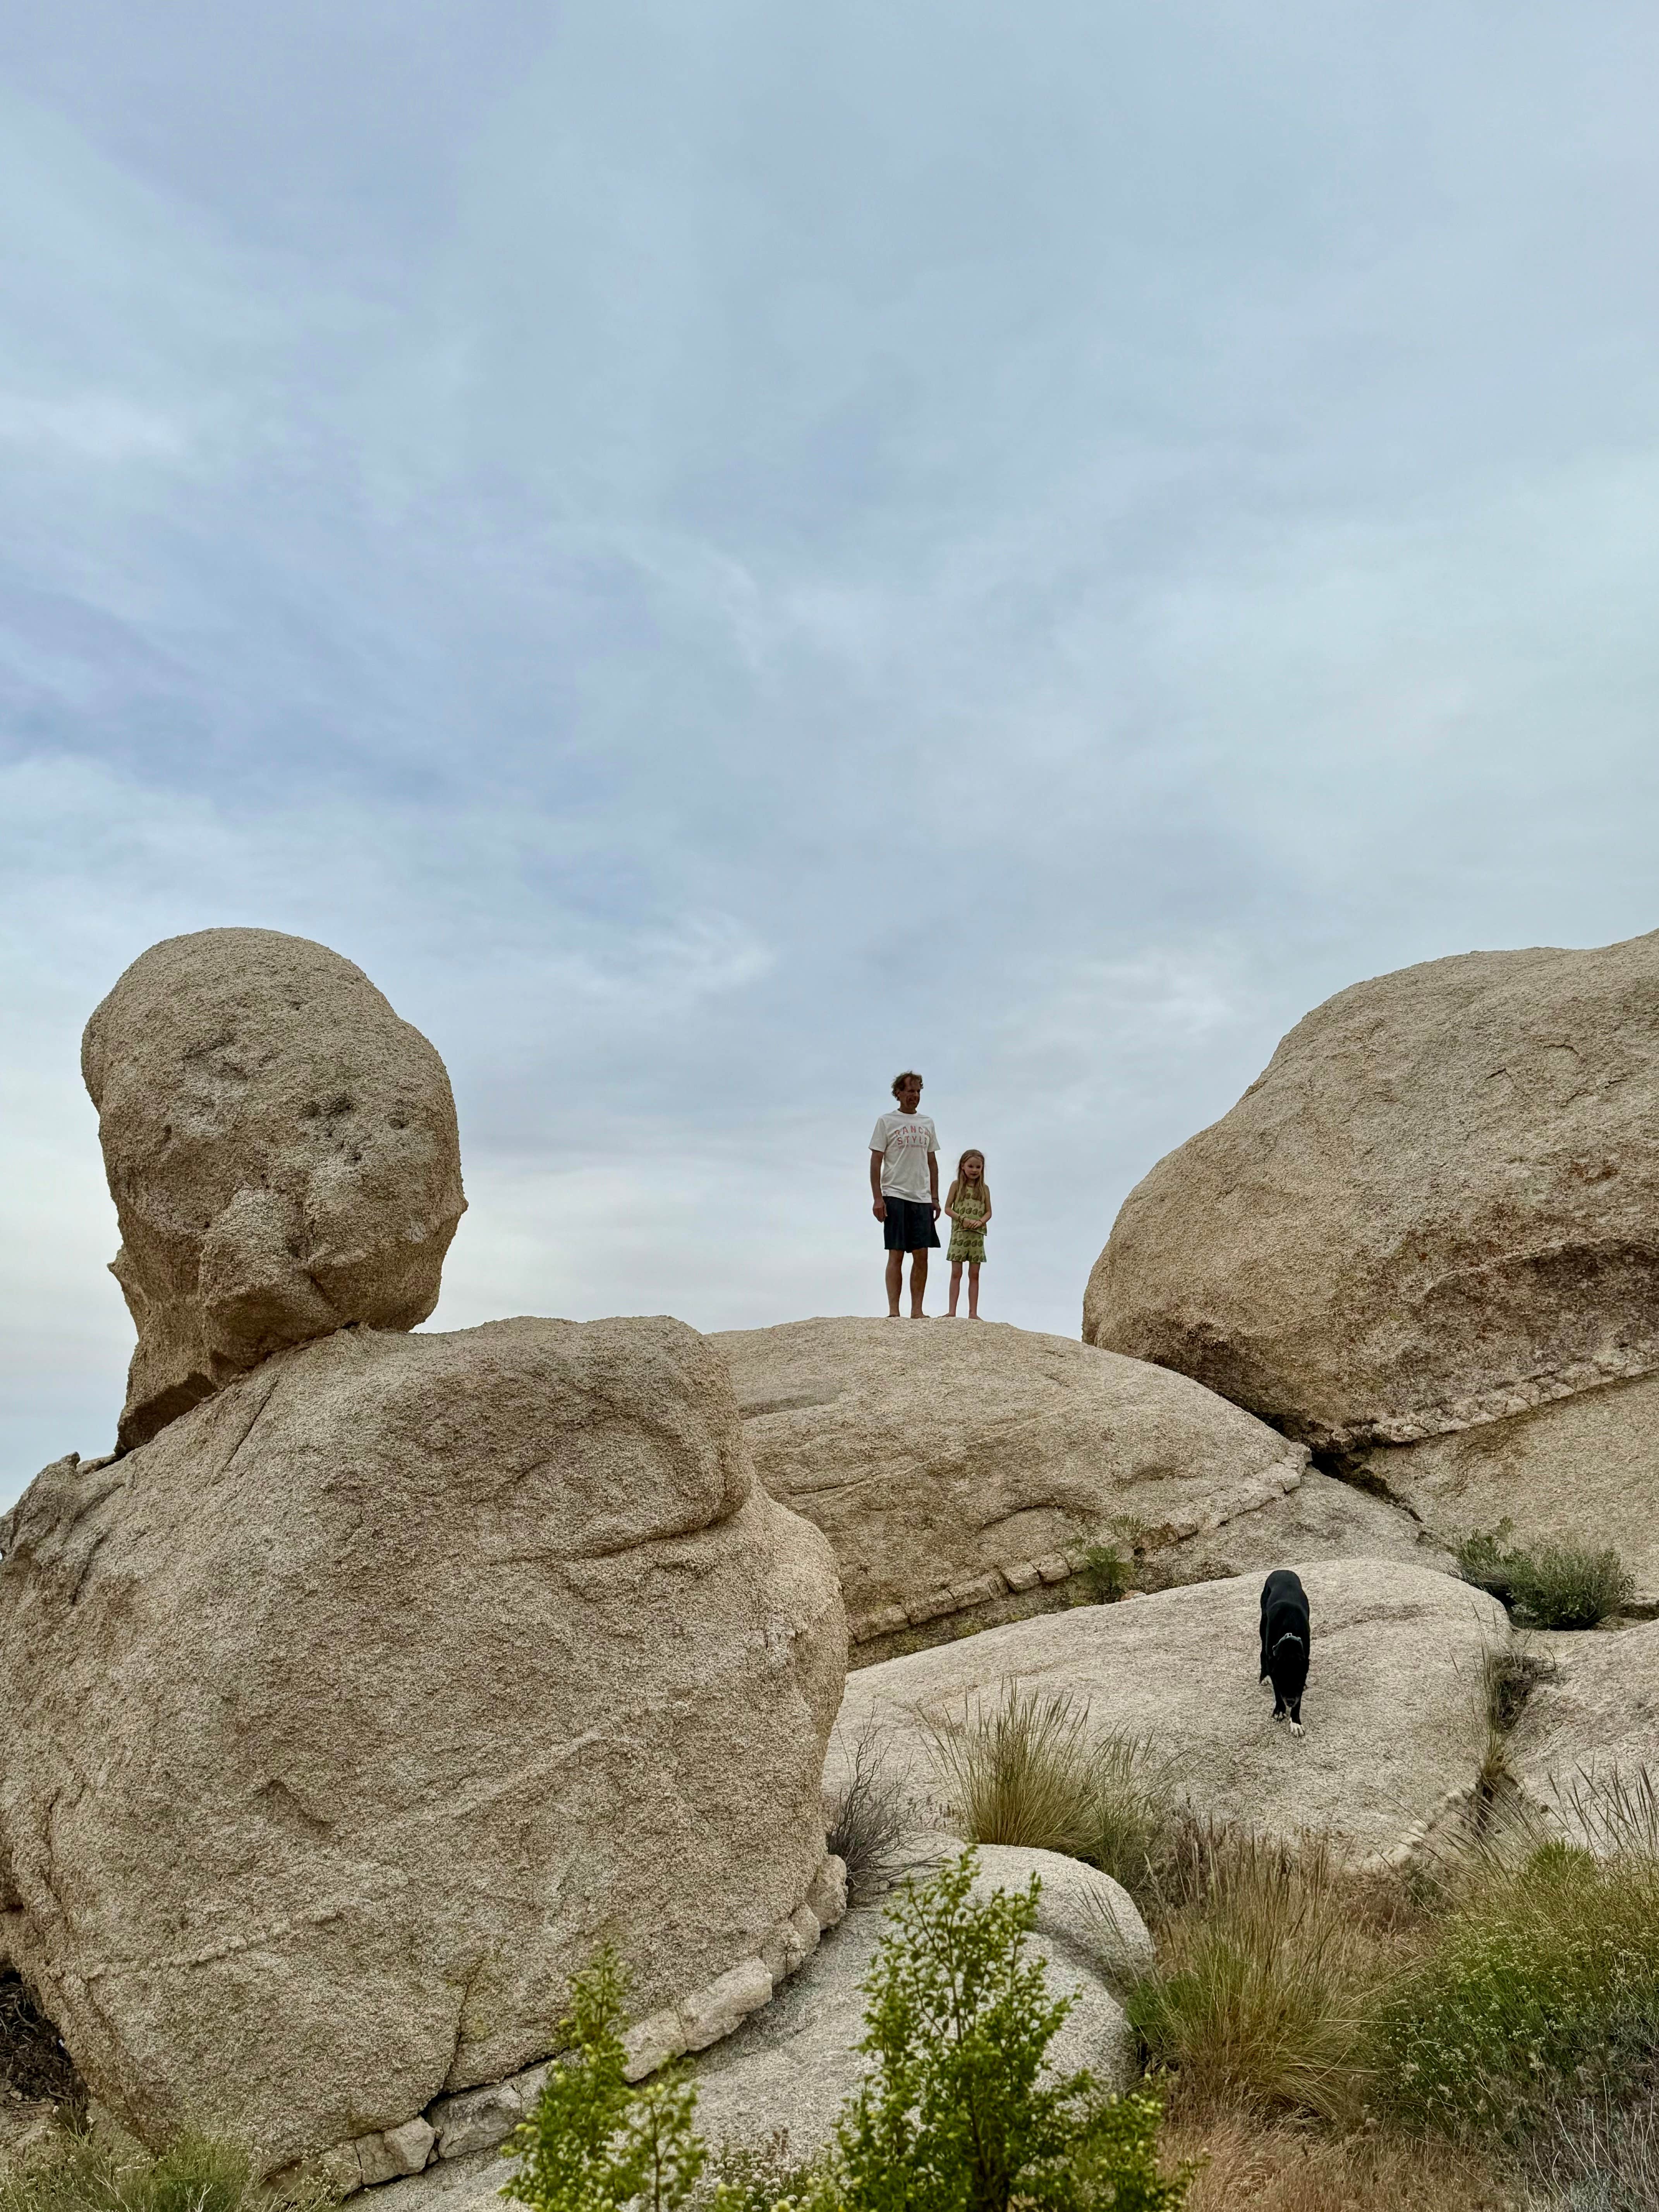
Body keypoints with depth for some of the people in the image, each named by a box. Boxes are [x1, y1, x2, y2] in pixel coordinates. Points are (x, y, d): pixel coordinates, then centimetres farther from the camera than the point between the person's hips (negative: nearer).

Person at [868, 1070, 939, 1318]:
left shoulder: (927, 1123, 16)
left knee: (922, 1256, 2)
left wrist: (935, 1198, 12)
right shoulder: (886, 1121, 2)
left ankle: (917, 1311, 7)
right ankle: (893, 1311, -5)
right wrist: (877, 1198, -10)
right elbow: (876, 1162, -2)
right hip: (895, 1196, -4)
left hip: (922, 1198, 5)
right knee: (896, 1254, -6)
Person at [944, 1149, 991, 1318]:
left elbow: (989, 1212, 6)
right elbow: (948, 1208, -1)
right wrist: (962, 1219, -16)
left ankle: (973, 1313, 6)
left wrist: (980, 1222, -15)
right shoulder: (957, 1185, 1)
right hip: (959, 1234, -2)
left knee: (974, 1275, 4)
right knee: (956, 1273, -1)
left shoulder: (984, 1188, 7)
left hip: (977, 1235, 2)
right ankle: (952, 1312, 0)